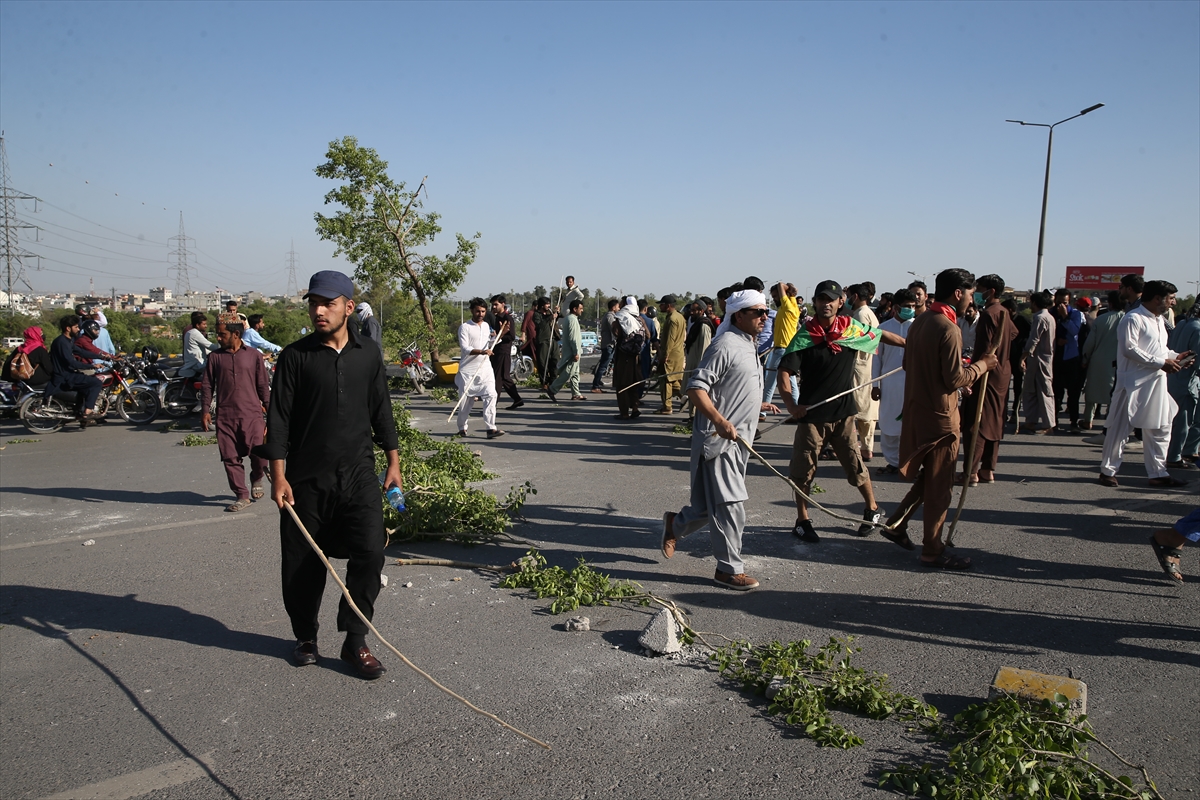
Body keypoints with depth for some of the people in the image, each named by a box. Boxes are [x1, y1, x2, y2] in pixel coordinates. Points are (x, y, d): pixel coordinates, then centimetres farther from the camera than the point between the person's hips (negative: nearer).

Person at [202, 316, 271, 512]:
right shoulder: (215, 357, 8)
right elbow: (207, 385, 10)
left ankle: (256, 479, 22)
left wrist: (269, 409, 4)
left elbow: (263, 385, 7)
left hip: (252, 414, -2)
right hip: (225, 417, 2)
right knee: (231, 458, 3)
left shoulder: (253, 355, 4)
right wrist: (205, 411, 1)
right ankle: (242, 496, 14)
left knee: (259, 453, -10)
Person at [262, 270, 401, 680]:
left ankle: (355, 641, 5)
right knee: (302, 563, 8)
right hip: (306, 478, -1)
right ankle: (306, 637, 29)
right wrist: (278, 476, -8)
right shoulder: (295, 356, -2)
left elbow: (381, 411, 14)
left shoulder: (368, 354, 6)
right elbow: (278, 418, -3)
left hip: (359, 476, 1)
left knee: (370, 552, -11)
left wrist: (393, 463, 12)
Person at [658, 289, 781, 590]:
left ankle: (675, 524, 39)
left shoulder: (750, 348, 16)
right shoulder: (725, 346, -15)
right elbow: (695, 388, -21)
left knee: (713, 505, 17)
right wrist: (721, 421, -29)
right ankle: (729, 569, 9)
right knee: (730, 505, -4)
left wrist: (758, 405, 18)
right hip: (718, 440, -10)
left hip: (738, 441, 10)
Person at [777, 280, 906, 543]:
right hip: (811, 414, -2)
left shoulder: (852, 327, -1)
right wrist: (791, 405, -24)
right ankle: (802, 521, 20)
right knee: (803, 469, 6)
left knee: (854, 464, 9)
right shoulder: (805, 335, -9)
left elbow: (882, 335, 17)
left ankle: (873, 509, 32)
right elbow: (784, 372, -14)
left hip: (843, 412, 2)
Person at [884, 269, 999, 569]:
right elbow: (955, 379, -21)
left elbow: (908, 363, 17)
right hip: (940, 416, -9)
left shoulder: (920, 321, 7)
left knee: (926, 476, 23)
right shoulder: (948, 329, -20)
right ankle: (933, 551, 12)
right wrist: (982, 364, -7)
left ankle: (896, 524, 25)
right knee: (939, 486, 3)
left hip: (916, 409, 9)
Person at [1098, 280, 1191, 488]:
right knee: (1120, 428, -1)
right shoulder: (1133, 318, -12)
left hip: (1156, 384, 9)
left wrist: (1175, 356, 6)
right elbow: (1129, 348, -21)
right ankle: (1108, 470, 8)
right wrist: (1161, 363, -20)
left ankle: (1158, 473, 20)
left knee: (1160, 429, 11)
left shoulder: (1159, 319, 18)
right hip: (1134, 383, -9)